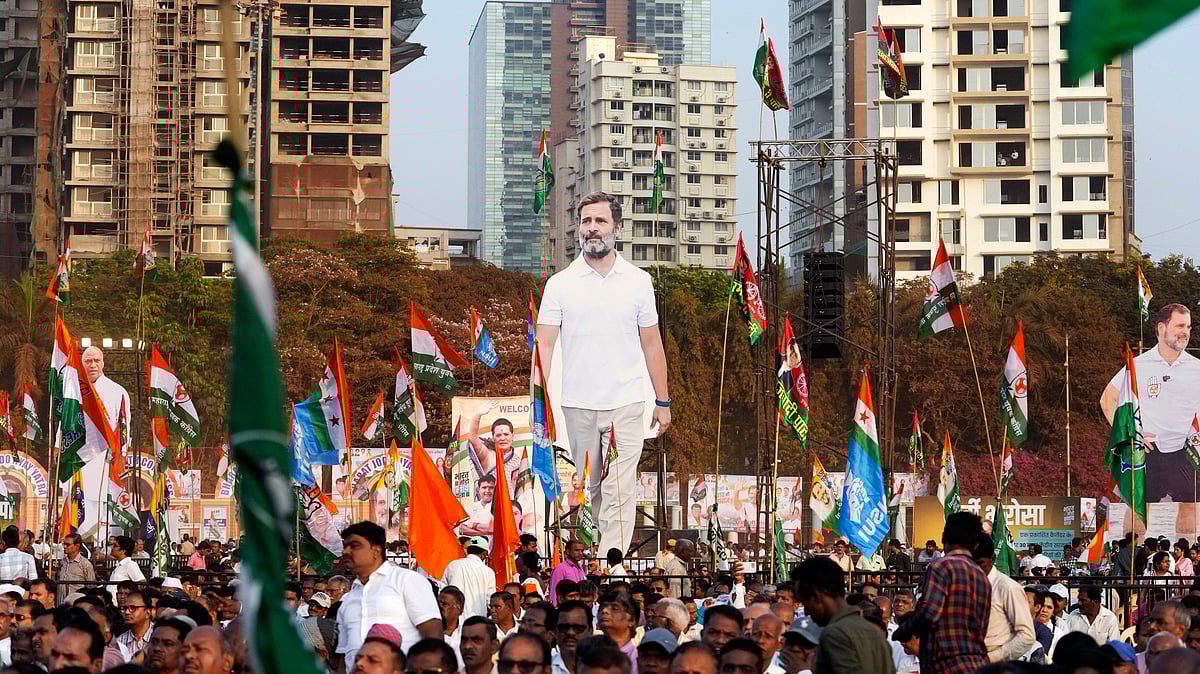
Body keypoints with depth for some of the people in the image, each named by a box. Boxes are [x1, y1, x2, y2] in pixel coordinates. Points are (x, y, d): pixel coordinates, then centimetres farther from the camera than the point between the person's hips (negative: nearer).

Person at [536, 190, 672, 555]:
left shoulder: (639, 281, 5)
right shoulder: (560, 284, 3)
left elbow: (651, 344, 10)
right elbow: (545, 344, -1)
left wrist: (663, 402, 8)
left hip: (626, 404, -1)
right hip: (577, 404, 1)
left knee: (619, 491, -10)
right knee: (588, 490, 10)